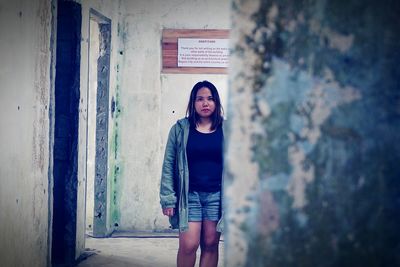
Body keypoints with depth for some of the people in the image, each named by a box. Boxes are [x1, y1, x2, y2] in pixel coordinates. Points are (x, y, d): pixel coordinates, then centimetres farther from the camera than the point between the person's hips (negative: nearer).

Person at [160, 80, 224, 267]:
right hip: (189, 195, -1)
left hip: (216, 195, 1)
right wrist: (168, 199, -4)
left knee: (210, 244, 6)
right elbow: (169, 164, 2)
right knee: (188, 245, -7)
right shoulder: (180, 129, 3)